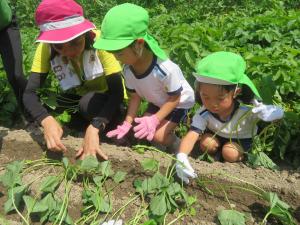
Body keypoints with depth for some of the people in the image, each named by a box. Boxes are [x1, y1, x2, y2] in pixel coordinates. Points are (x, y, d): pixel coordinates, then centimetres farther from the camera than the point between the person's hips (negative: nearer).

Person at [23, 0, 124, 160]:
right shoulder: (46, 48, -21)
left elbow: (117, 91, -33)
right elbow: (30, 92, -26)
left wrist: (94, 128, -47)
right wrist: (47, 120, -46)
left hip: (107, 98, -5)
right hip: (78, 98, 5)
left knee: (88, 104, -34)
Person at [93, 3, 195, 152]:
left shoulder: (165, 69, -42)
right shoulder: (128, 69, -22)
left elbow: (175, 98, -27)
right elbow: (135, 97, -9)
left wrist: (155, 120, -35)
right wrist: (127, 123, -18)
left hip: (179, 103, -6)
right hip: (157, 102, 6)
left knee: (158, 135, -15)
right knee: (142, 130, 0)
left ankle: (178, 148, 15)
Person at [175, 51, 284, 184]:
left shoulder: (249, 108, -38)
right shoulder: (204, 114, -33)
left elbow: (279, 113, -29)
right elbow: (191, 135, -42)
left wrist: (268, 114, -56)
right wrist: (181, 157, -62)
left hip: (241, 139, -1)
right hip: (216, 135, 2)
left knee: (229, 154, -26)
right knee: (206, 143, -25)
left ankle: (242, 155, 6)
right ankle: (215, 151, 6)